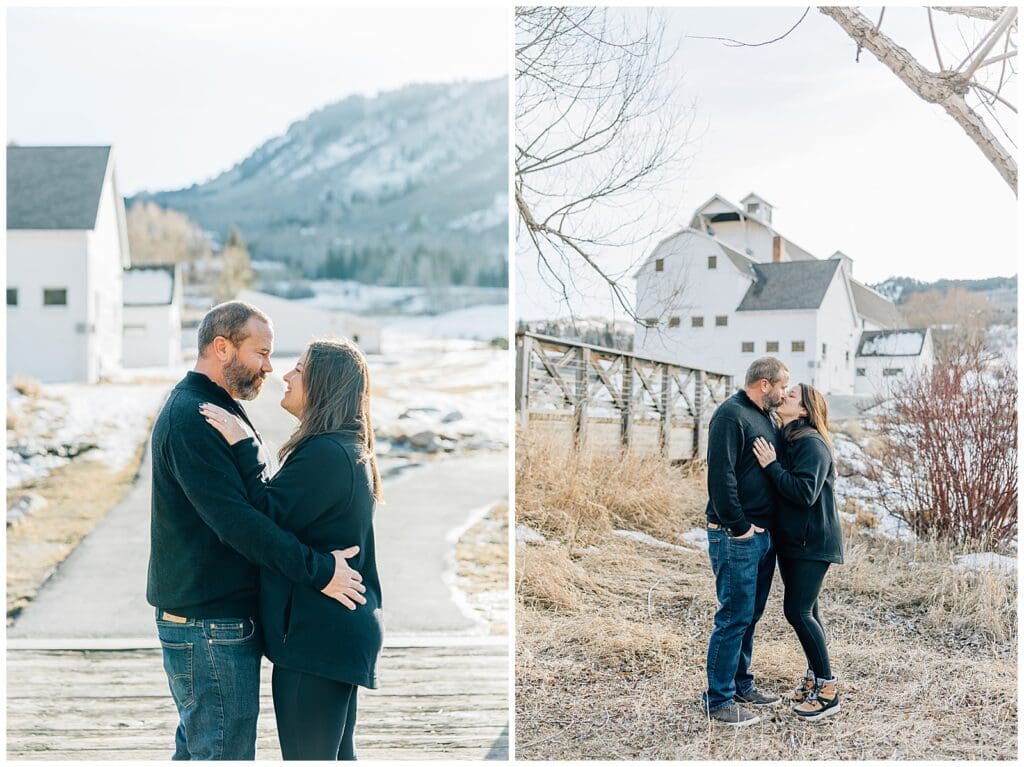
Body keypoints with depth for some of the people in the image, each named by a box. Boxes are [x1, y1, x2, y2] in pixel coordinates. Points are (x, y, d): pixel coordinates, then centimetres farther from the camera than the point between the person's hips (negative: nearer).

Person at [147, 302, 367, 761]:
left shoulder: (216, 409, 15)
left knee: (196, 748, 20)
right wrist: (318, 570, -22)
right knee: (225, 751, -3)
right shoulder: (192, 417, -19)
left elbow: (247, 501, 20)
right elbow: (236, 520, -26)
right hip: (212, 624, -11)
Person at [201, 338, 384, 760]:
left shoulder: (325, 453, -19)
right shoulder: (349, 450, 14)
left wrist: (243, 446, -16)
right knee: (338, 755, 18)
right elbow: (293, 513, 14)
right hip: (342, 630, 11)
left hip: (317, 634, -11)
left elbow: (268, 518, -18)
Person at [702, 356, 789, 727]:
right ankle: (718, 700, 4)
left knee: (750, 614, 17)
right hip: (736, 536, -9)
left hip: (763, 534, 9)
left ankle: (741, 685, 29)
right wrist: (739, 527, -19)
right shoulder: (731, 414, -14)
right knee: (735, 616, -5)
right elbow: (721, 475, -22)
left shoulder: (763, 416, 16)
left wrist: (767, 528, 16)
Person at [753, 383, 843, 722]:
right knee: (805, 609, 15)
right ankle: (815, 675, 27)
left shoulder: (812, 445, -17)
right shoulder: (783, 439, 10)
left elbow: (805, 492, -26)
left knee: (798, 611, -10)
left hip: (812, 542, -9)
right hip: (790, 539, 9)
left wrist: (771, 466, -23)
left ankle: (827, 690, -1)